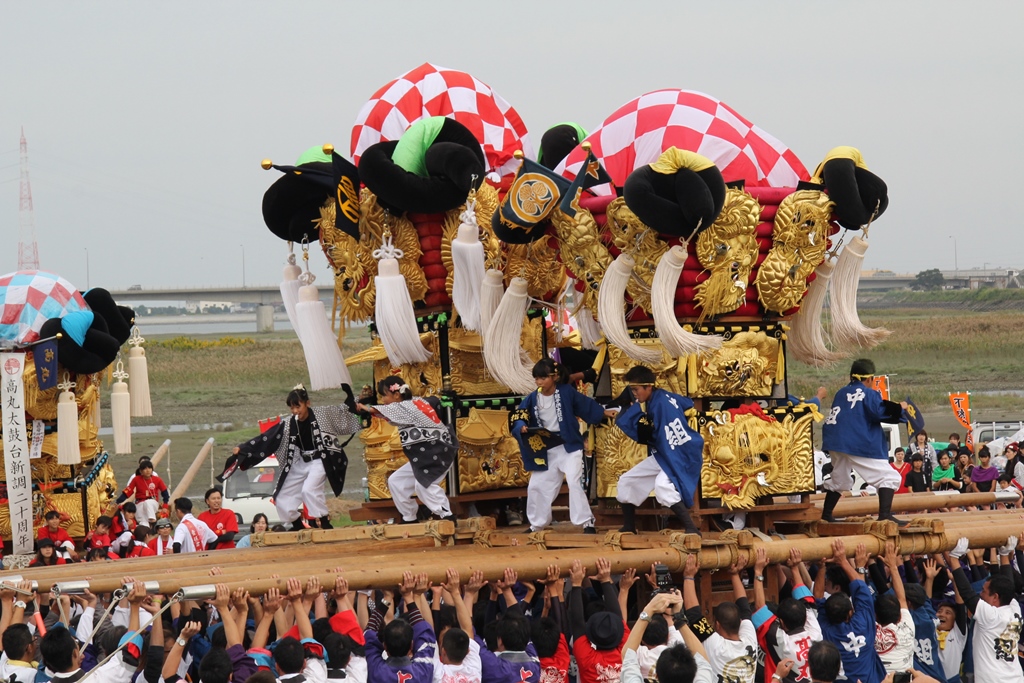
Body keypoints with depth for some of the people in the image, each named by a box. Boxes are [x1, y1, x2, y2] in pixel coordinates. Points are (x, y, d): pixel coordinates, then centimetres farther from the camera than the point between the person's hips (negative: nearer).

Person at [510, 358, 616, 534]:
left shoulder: (567, 392, -10)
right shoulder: (532, 399, -4)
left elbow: (586, 405, 3)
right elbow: (518, 417, -9)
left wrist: (605, 413, 7)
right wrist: (522, 427, -30)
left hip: (569, 447, -5)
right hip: (545, 452, 5)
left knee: (574, 482, -18)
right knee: (537, 486, 12)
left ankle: (587, 522, -10)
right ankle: (536, 524, 30)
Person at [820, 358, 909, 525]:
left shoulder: (841, 393, 16)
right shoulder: (869, 394, -4)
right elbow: (881, 413, -16)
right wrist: (900, 408, 0)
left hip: (836, 443, 7)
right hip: (861, 445, -7)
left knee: (839, 480, 27)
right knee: (889, 477, -6)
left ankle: (826, 516, 29)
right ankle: (885, 515, -23)